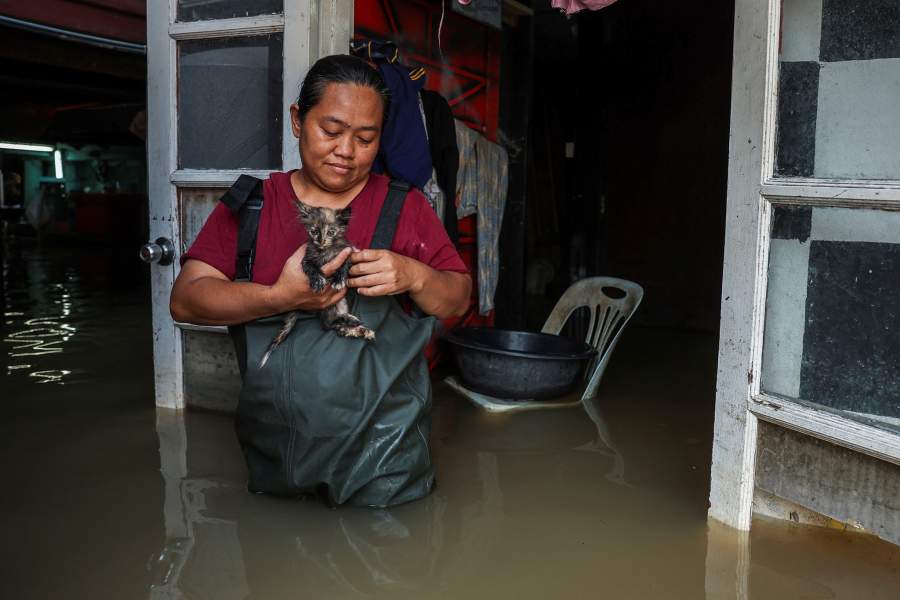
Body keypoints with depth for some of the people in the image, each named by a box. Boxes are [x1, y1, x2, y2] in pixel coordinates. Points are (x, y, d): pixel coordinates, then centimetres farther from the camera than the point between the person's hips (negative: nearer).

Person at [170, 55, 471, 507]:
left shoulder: (403, 205, 3)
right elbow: (184, 300, -5)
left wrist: (414, 277, -17)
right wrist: (280, 297, -21)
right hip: (275, 440, 1)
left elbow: (459, 300, 5)